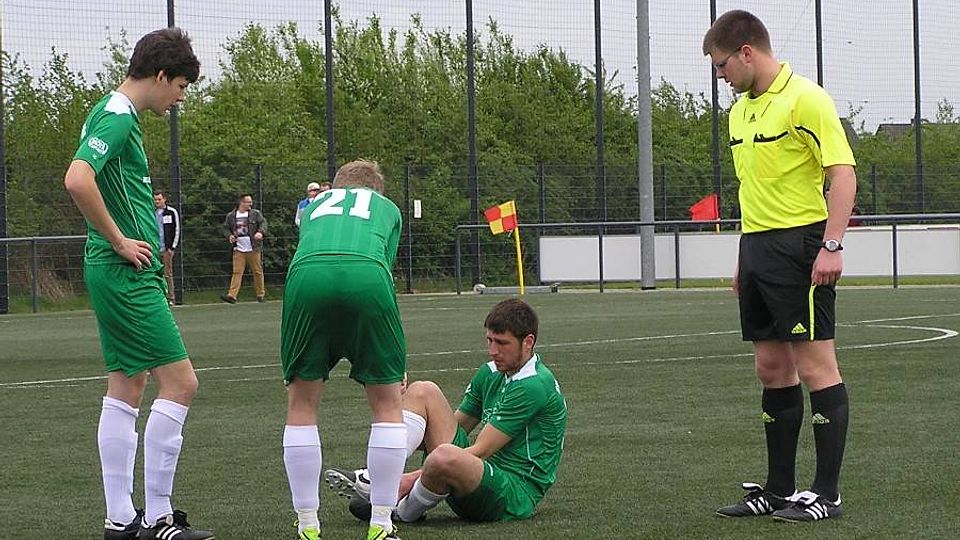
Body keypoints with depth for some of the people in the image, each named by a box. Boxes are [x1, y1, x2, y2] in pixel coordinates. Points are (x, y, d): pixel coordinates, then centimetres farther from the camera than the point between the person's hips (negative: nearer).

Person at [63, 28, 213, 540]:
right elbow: (77, 180, -30)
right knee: (179, 381, -9)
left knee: (126, 390, 11)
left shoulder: (116, 113, 16)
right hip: (127, 273, -10)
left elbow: (85, 181, 29)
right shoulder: (117, 116, -15)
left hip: (116, 273, 10)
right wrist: (120, 242, -20)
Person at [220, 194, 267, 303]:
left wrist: (260, 232, -23)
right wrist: (229, 236, -5)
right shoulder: (231, 216, 7)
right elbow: (226, 228, 15)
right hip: (239, 250, 0)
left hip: (254, 249, 0)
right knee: (237, 272, -7)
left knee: (257, 271, 5)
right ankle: (232, 295, -13)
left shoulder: (255, 214, 4)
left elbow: (263, 223, -3)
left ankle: (261, 294, 18)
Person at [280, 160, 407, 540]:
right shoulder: (387, 207, 36)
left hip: (306, 274, 1)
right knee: (388, 404, 14)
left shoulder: (314, 206, 40)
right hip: (367, 276, -1)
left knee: (301, 403, 17)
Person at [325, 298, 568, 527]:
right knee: (423, 392, 1)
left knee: (445, 457, -40)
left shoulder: (535, 385, -15)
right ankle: (376, 478, -17)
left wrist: (411, 478, -18)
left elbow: (480, 451, -17)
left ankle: (405, 512, -8)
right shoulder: (490, 373, 13)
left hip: (515, 497, -9)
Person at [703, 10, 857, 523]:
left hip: (799, 246, -9)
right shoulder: (740, 110, 16)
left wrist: (831, 245, -22)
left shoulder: (805, 98, -10)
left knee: (815, 367, -6)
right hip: (757, 249, 9)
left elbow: (843, 173, -14)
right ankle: (778, 489, 17)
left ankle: (827, 494, -3)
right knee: (772, 369, 11)